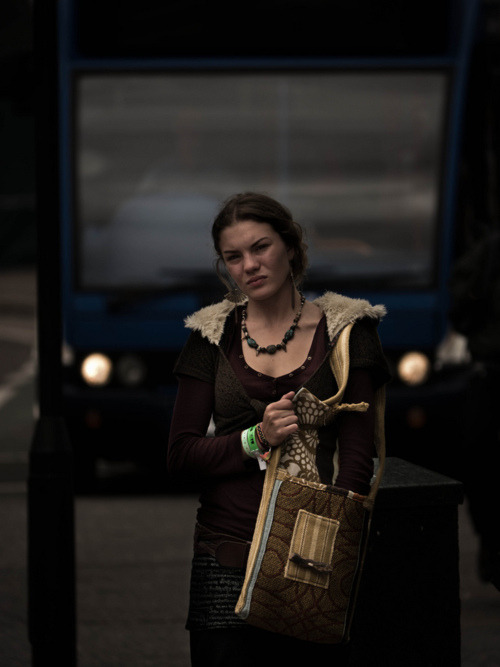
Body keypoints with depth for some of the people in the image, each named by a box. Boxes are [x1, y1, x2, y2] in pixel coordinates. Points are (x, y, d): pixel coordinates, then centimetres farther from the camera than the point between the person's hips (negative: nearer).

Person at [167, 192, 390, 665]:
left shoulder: (343, 330, 4)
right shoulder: (211, 337, 9)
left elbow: (357, 453, -1)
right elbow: (180, 455, 6)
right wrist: (257, 441, -11)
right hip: (227, 551, 1)